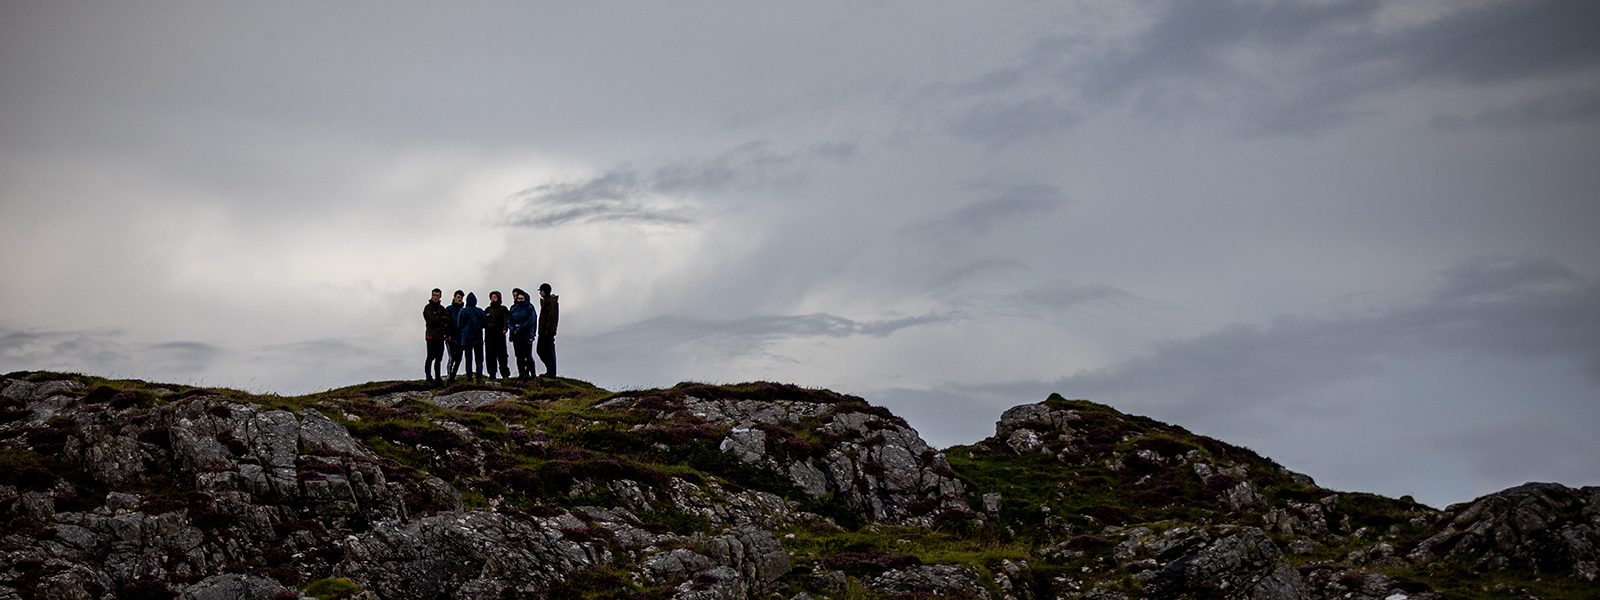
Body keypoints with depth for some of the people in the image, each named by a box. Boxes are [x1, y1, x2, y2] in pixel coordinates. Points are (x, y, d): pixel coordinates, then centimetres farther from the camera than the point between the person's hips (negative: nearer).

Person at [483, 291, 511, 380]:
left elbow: (506, 320, -7)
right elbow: (483, 322, 20)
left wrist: (504, 329, -23)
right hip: (489, 335, 5)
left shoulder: (503, 309, 4)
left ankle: (505, 374, -5)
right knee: (491, 356, 5)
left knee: (501, 355, -7)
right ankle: (492, 374, 10)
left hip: (500, 335, -5)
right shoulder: (487, 310, 19)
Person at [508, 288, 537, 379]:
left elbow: (531, 321, -8)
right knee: (519, 357, 6)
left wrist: (520, 328, -13)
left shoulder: (529, 307, -1)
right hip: (516, 336, 5)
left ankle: (532, 374, -8)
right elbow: (509, 320, 13)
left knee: (528, 356, -9)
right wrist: (513, 329, -5)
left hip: (526, 335, -5)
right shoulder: (513, 307, 15)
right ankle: (521, 373, 9)